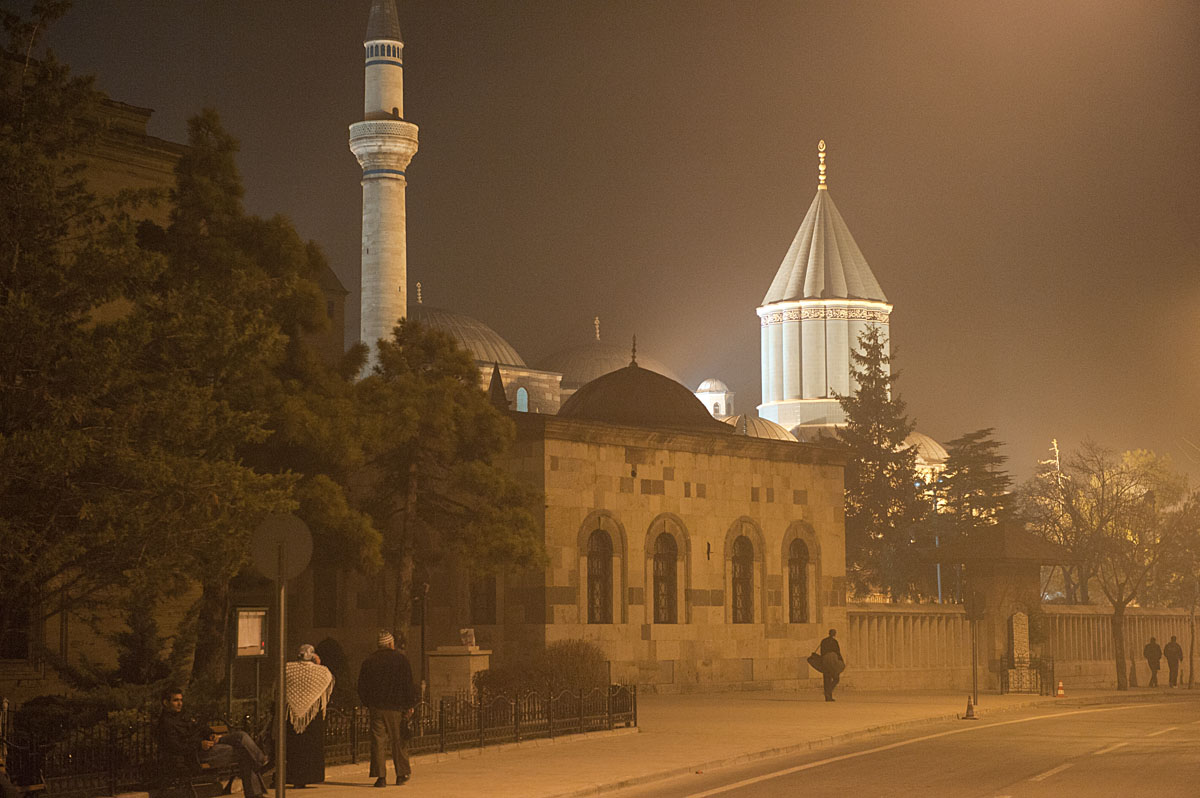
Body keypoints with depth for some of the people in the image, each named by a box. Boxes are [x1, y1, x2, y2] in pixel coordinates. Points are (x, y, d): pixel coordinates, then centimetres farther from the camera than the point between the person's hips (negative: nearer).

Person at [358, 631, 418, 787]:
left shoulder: (368, 662, 4)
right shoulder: (400, 659, -2)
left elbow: (362, 687, 8)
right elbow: (408, 684, -4)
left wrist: (368, 704, 19)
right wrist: (410, 705, 2)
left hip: (376, 708, 1)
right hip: (396, 707, -1)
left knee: (378, 741, 1)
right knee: (398, 741, 11)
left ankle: (380, 776, -5)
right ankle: (401, 774, 19)